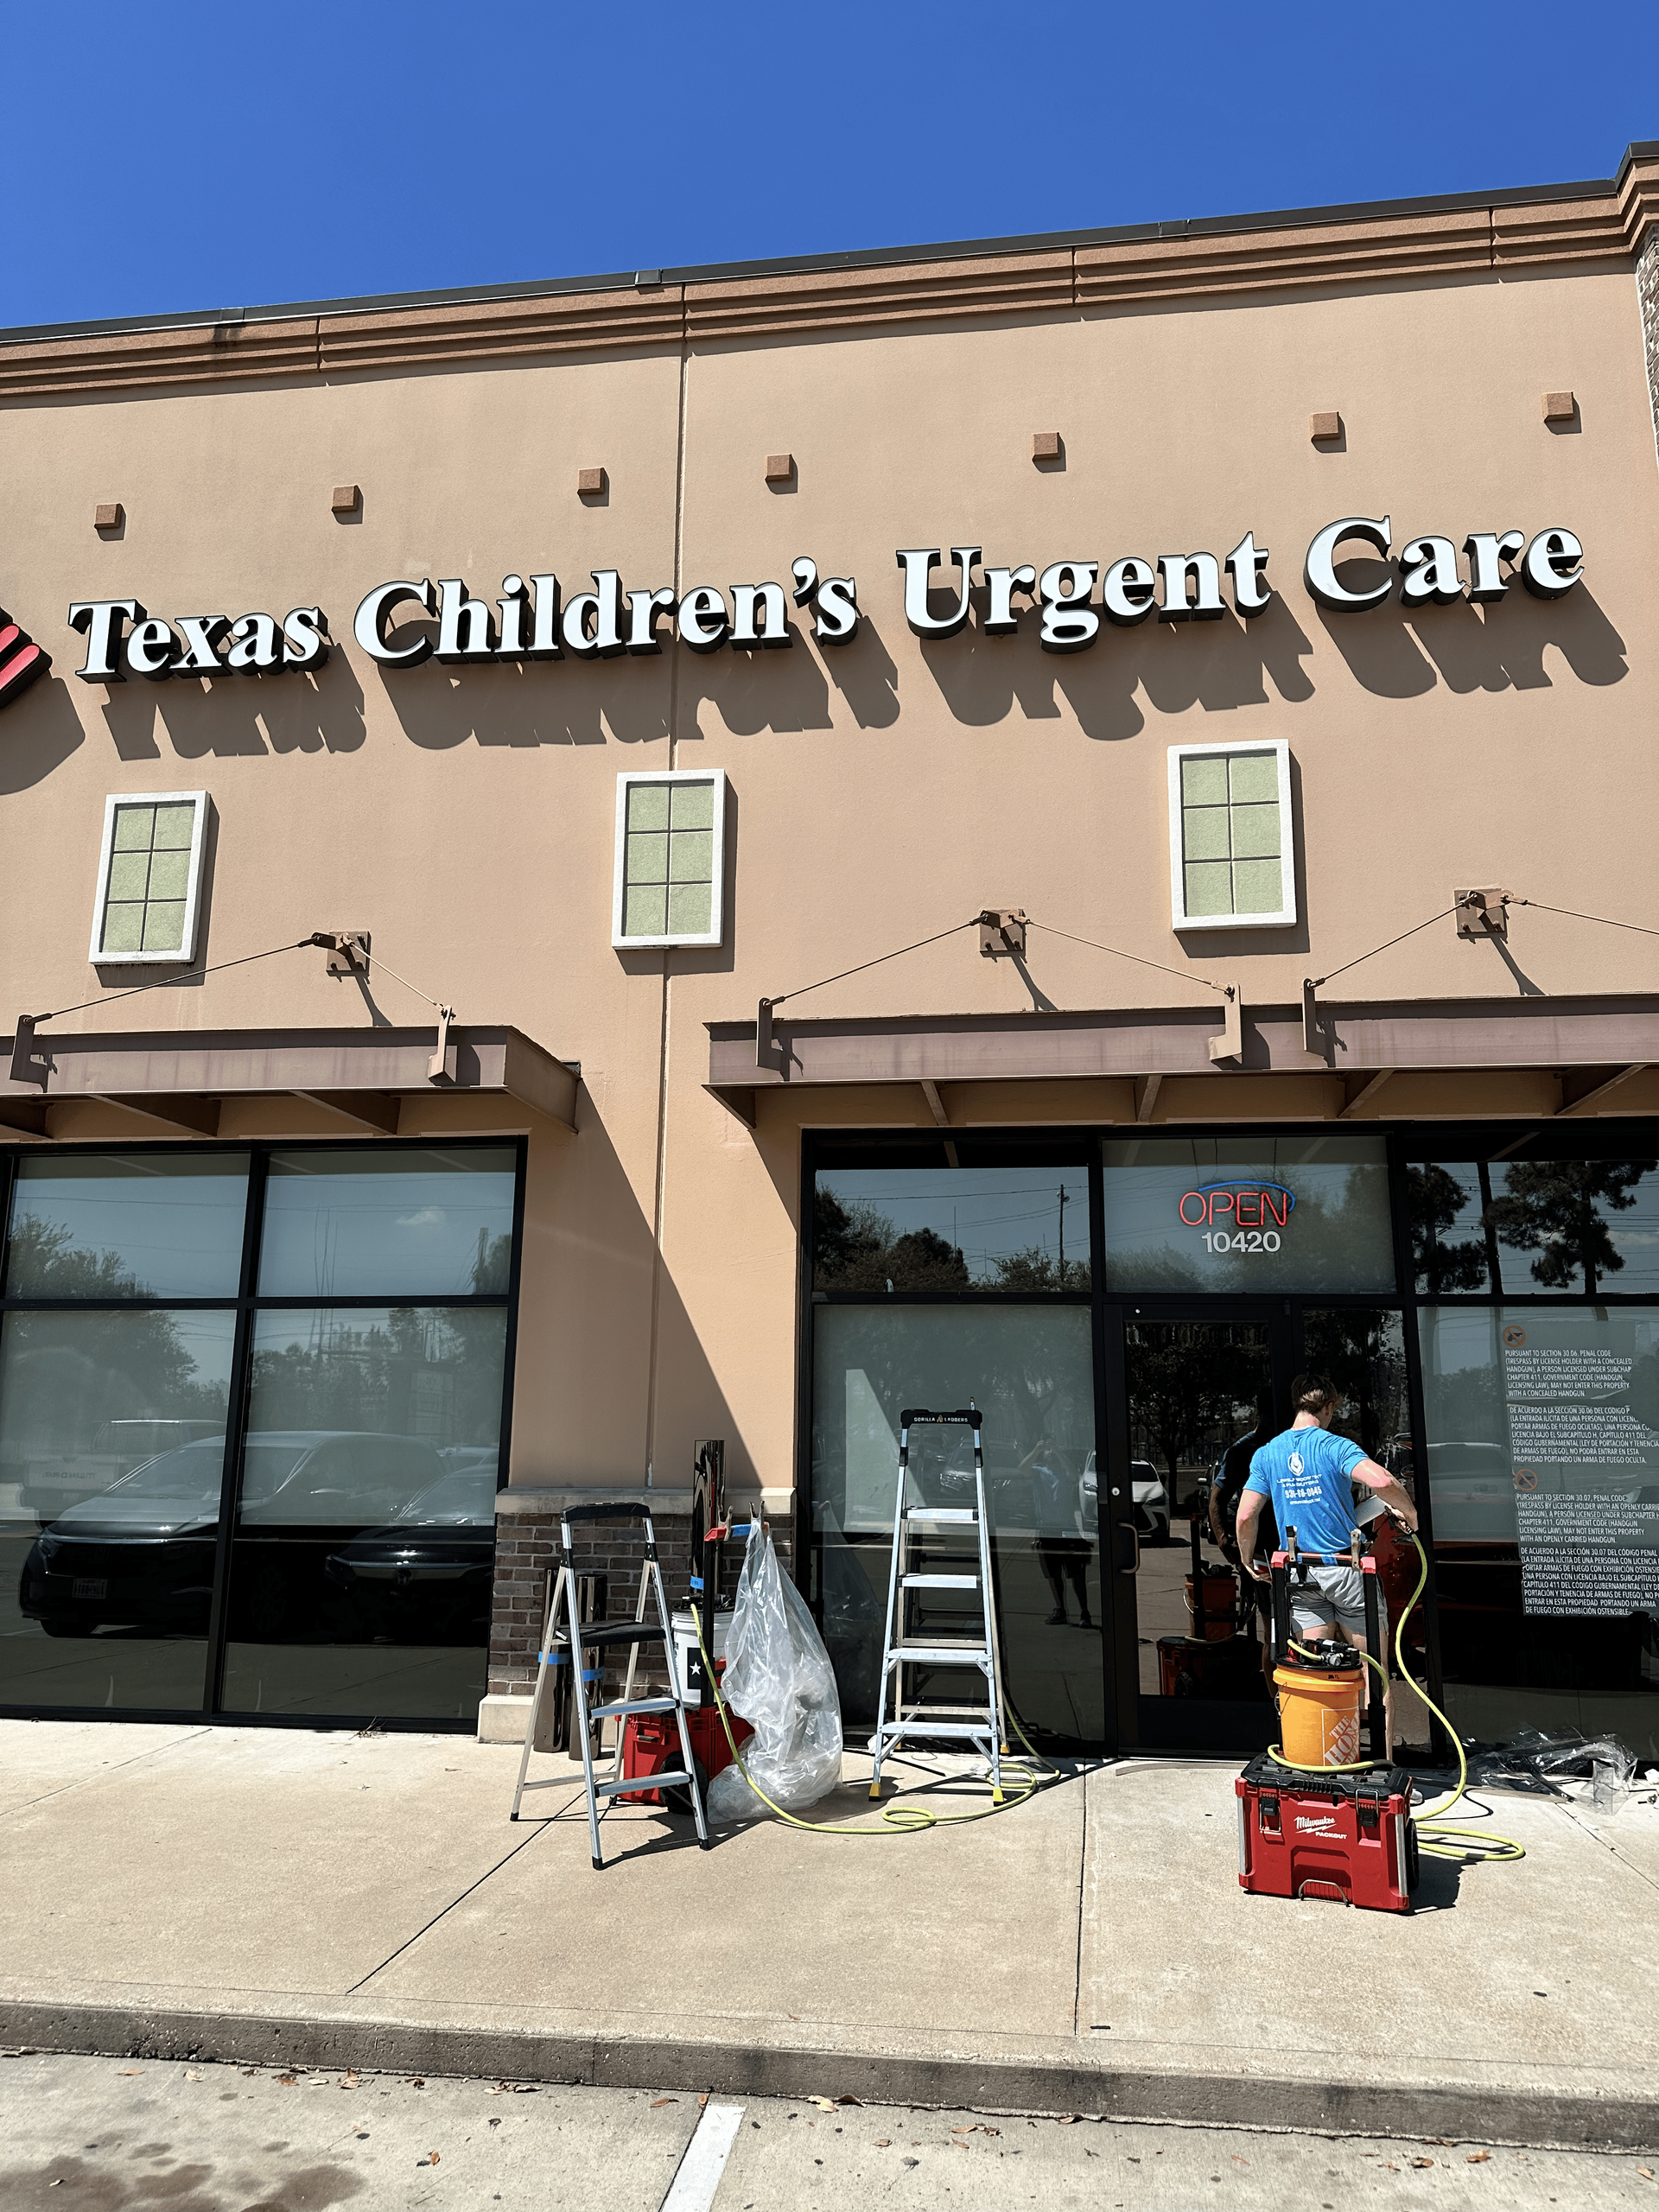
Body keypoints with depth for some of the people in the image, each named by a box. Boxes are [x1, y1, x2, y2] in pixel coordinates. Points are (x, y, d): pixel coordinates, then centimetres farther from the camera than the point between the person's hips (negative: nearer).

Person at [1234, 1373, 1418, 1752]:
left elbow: (1246, 1515, -1)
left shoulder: (1267, 1454, 4)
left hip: (1299, 1576, 3)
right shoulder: (1335, 1446, -9)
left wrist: (1248, 1561, 14)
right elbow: (1381, 1481, -27)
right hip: (1346, 1569, -3)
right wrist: (1409, 1512, -8)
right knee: (1374, 1671, 7)